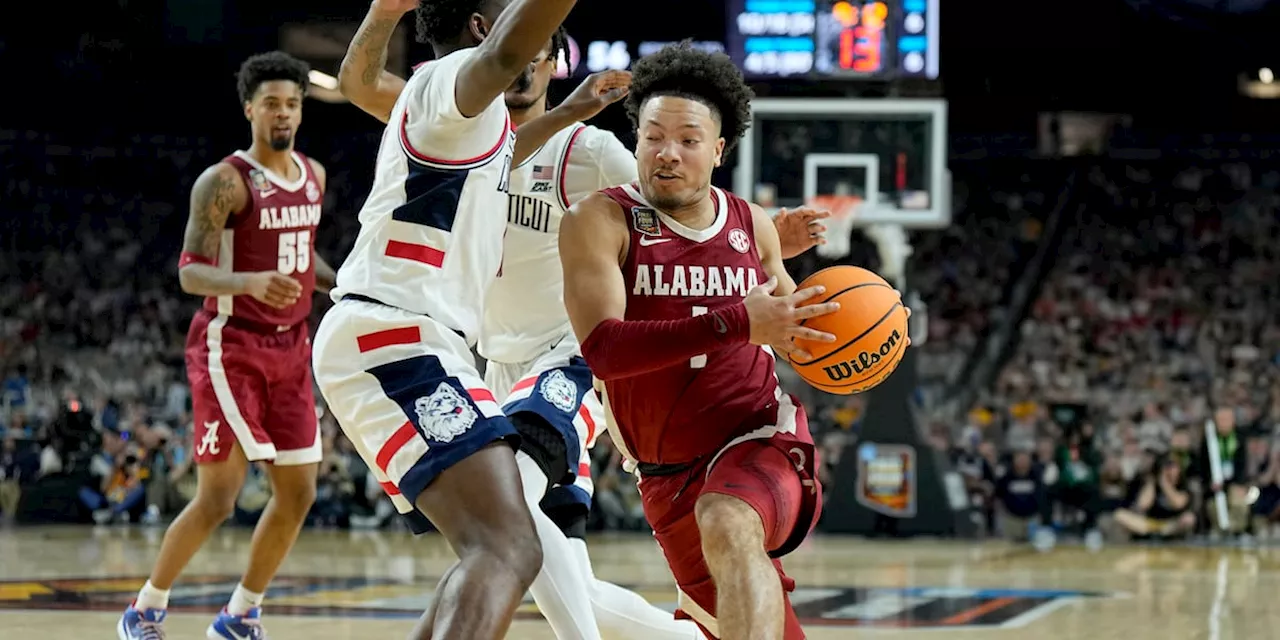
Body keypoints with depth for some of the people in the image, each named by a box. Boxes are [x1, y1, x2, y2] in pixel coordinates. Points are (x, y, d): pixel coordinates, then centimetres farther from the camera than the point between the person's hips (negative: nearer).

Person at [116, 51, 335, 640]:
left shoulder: (313, 176, 9)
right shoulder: (224, 182, -13)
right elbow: (191, 272, -19)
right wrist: (251, 283, -37)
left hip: (290, 348, 7)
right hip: (231, 348, -7)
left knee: (297, 494, 5)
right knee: (217, 499, -8)